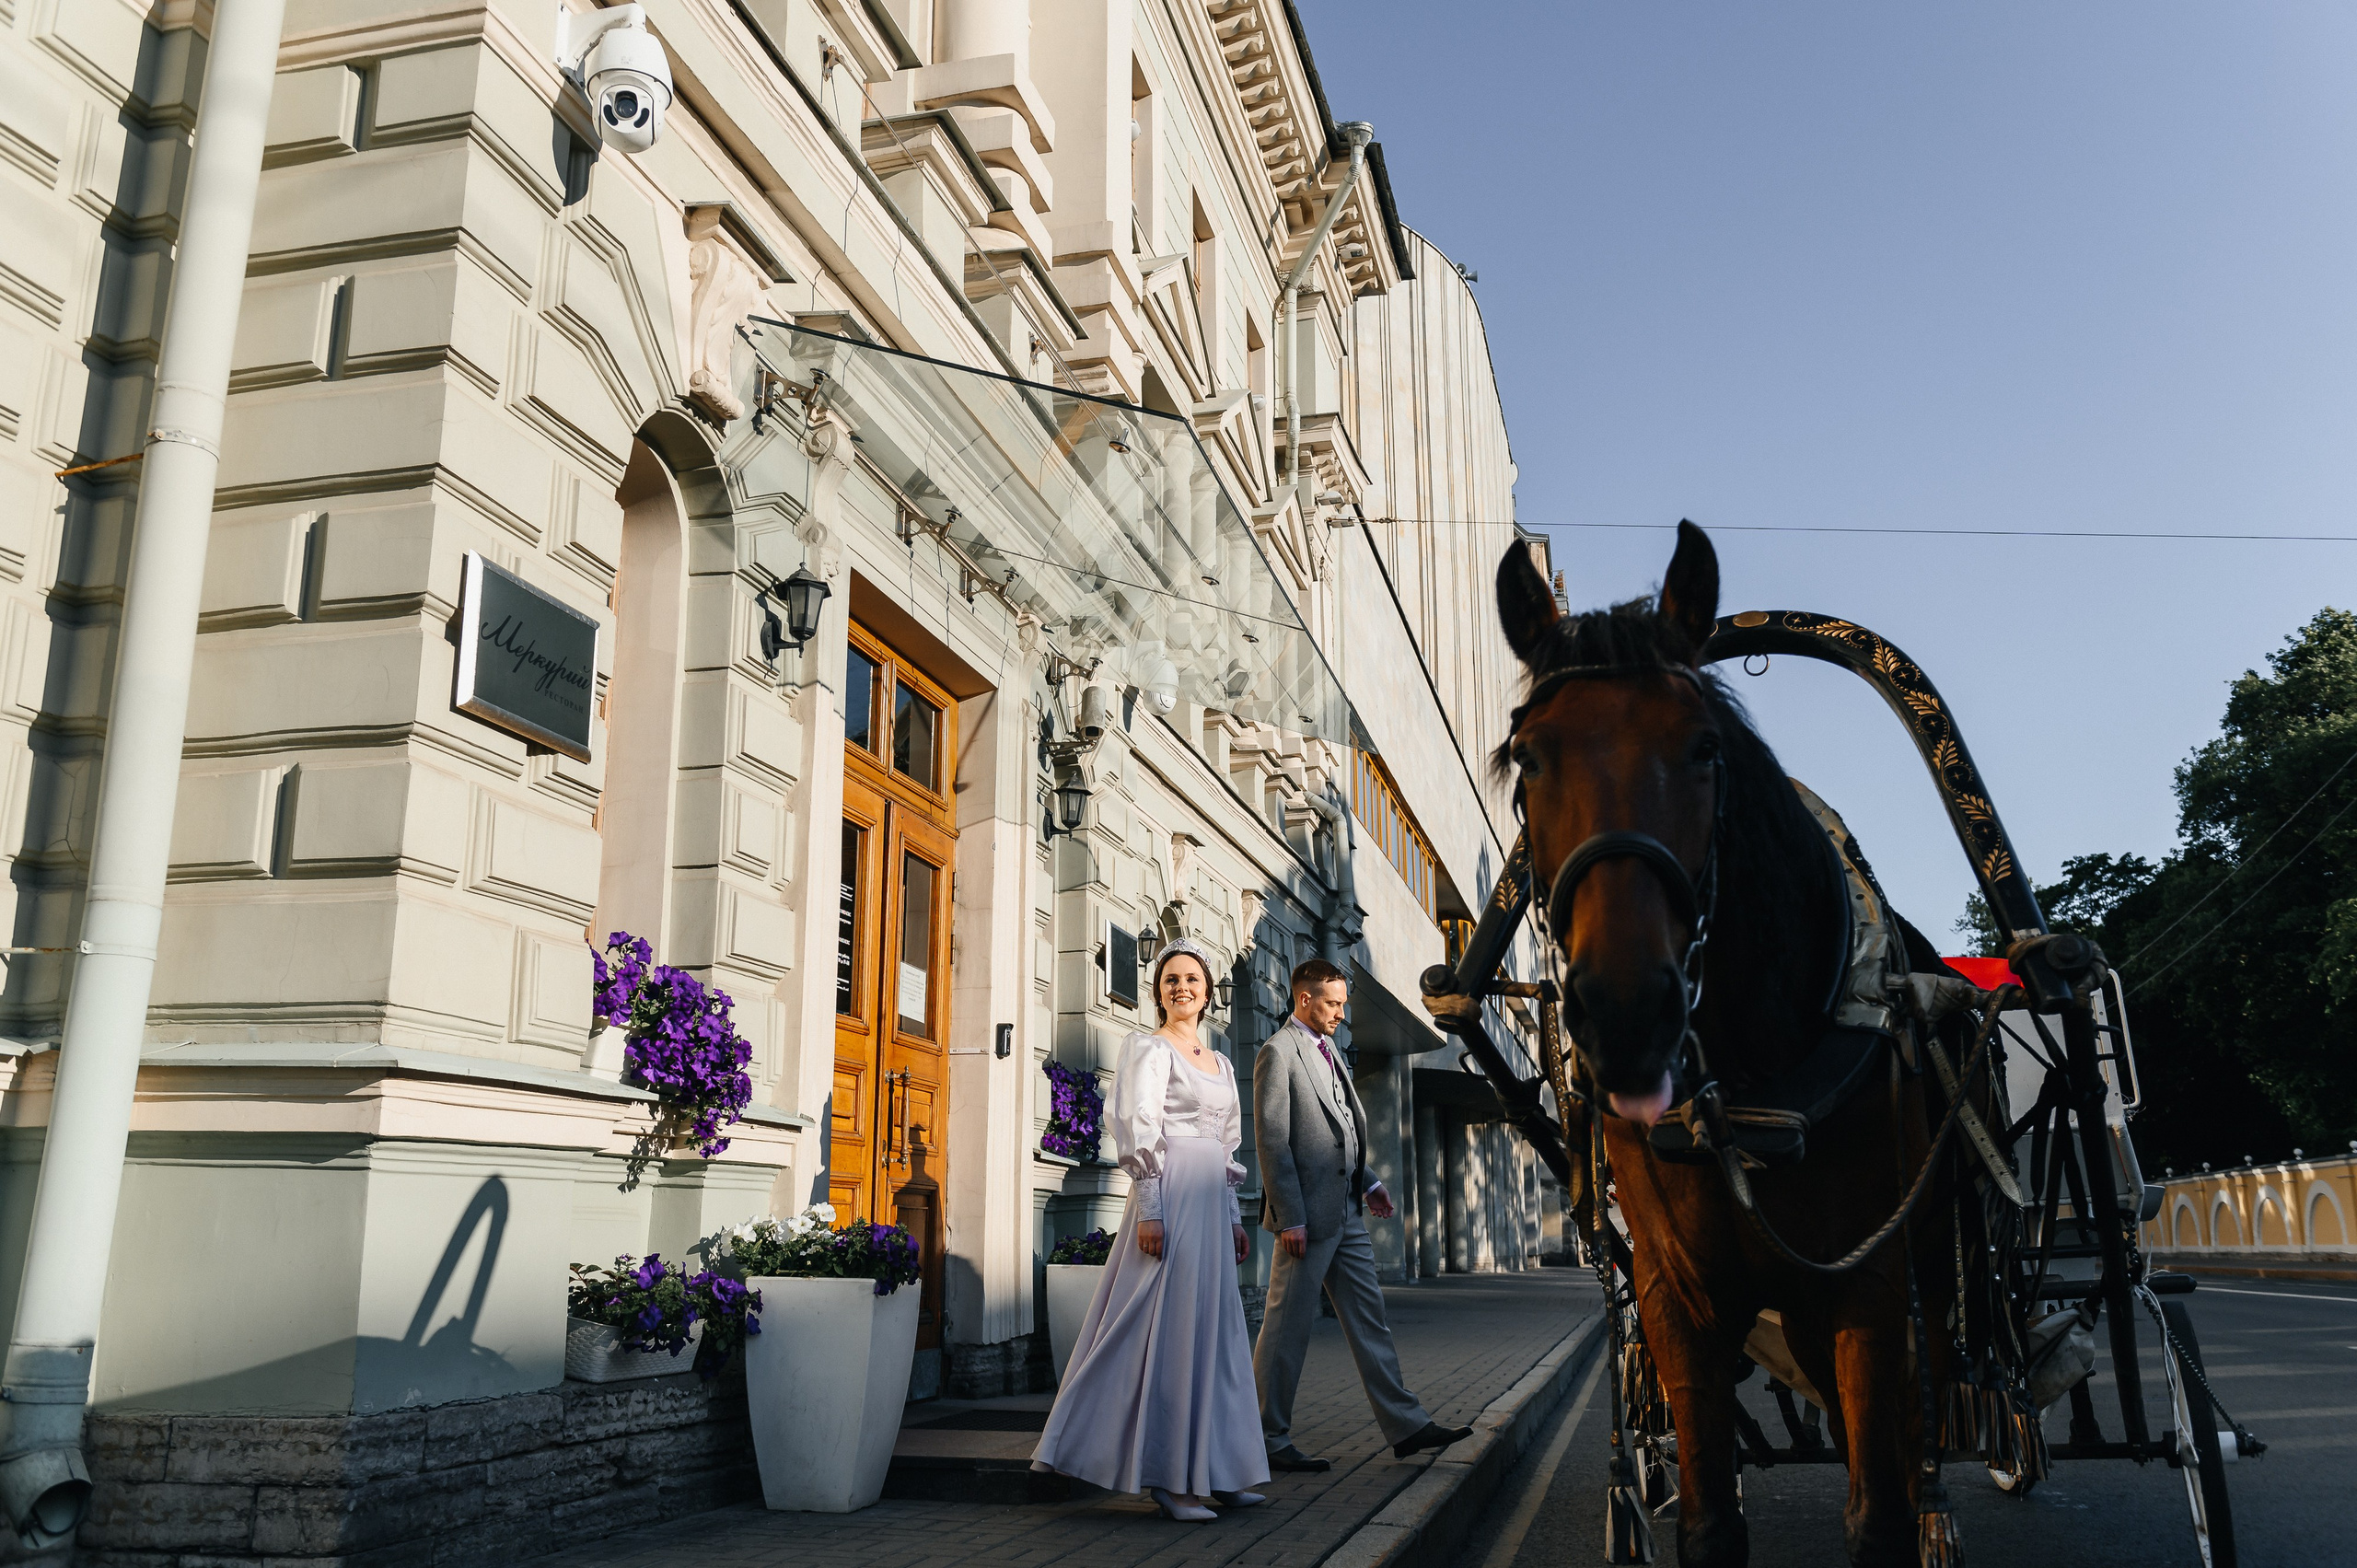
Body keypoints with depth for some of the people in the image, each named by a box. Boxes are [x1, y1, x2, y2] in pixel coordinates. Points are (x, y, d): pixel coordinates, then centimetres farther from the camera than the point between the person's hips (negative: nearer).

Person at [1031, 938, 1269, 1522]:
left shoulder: (1220, 1062, 19)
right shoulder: (1151, 1049, -4)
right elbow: (1138, 1130, -12)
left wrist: (1234, 1220, 17)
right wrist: (1149, 1208, -19)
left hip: (1210, 1202, 8)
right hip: (1171, 1196, -8)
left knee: (1212, 1329, 8)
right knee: (1169, 1324, -6)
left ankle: (1210, 1472, 14)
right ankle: (1167, 1475, 1)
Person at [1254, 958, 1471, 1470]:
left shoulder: (1327, 1051, 17)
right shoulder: (1279, 1052, -11)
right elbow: (1272, 1141, -16)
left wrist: (1367, 1183, 12)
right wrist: (1290, 1218, -19)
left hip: (1345, 1212, 9)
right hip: (1308, 1214, -9)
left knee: (1369, 1319, 11)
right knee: (1288, 1327, -1)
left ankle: (1405, 1426, 17)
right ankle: (1268, 1442, 8)